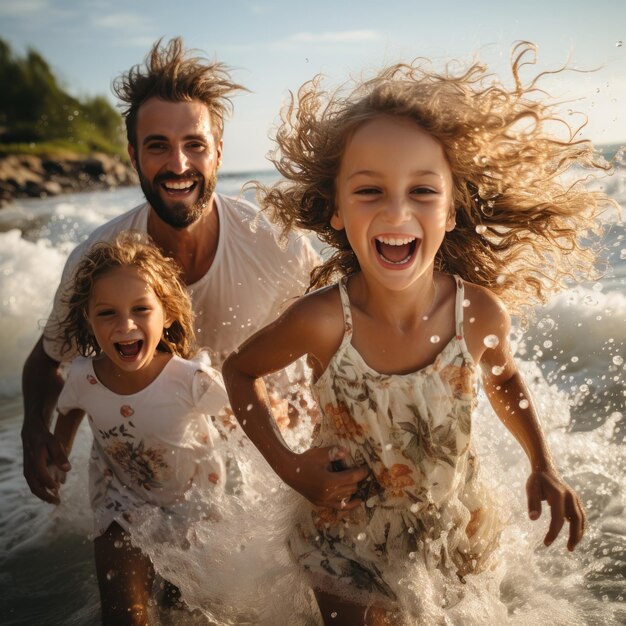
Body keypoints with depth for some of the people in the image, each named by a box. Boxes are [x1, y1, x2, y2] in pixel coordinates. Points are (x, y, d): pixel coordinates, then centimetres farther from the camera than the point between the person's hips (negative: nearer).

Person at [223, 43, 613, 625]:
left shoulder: (480, 311, -22)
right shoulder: (322, 320, -29)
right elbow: (239, 369, -9)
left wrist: (543, 466, -5)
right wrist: (288, 466, -16)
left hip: (456, 531, 3)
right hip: (349, 537, -2)